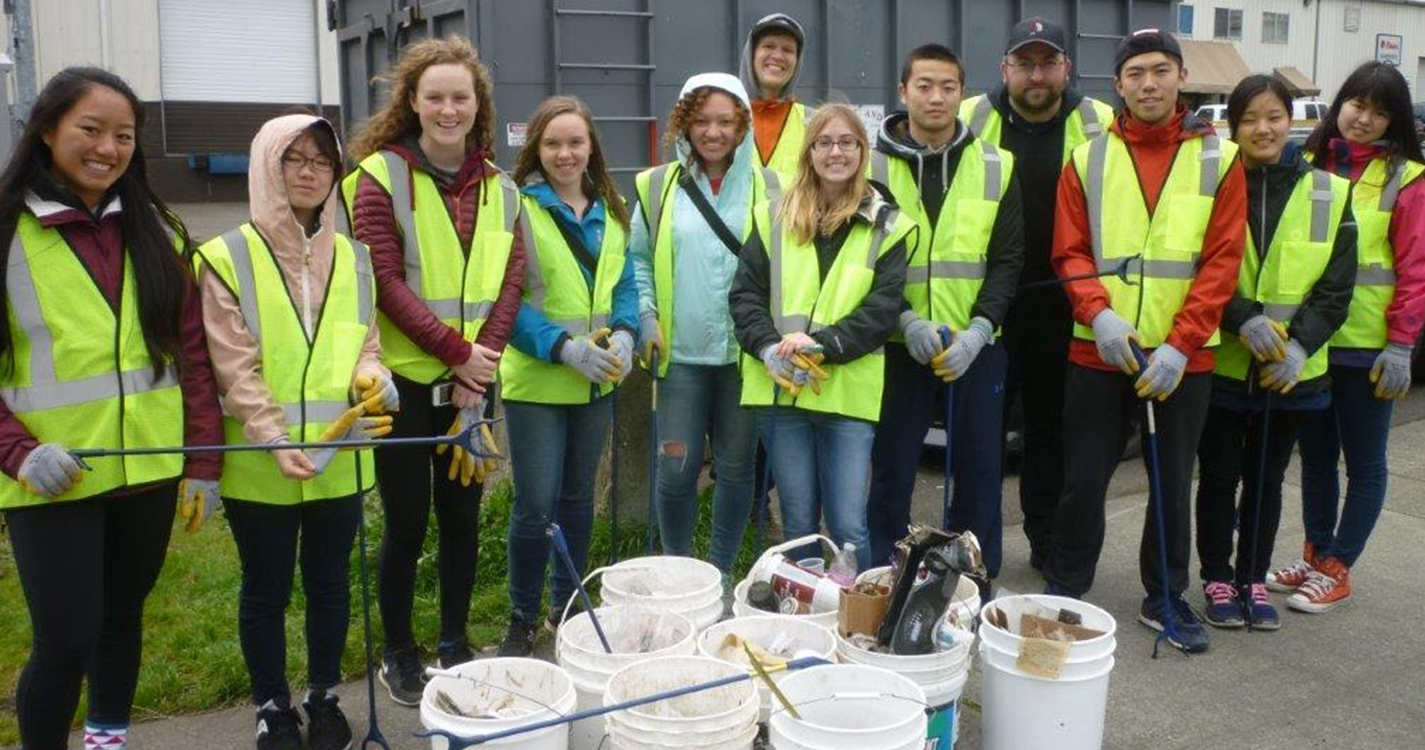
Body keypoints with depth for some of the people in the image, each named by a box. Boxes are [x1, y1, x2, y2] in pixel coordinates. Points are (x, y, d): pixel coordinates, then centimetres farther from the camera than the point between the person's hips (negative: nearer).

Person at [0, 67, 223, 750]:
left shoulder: (154, 231, 6)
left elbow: (192, 352, 5)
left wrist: (203, 461, 1)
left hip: (148, 470, 4)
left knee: (123, 617, 17)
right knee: (67, 641, -4)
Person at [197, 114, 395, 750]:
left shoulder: (352, 257, 7)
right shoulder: (227, 259, -6)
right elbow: (234, 368, -10)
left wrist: (372, 377, -11)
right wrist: (274, 440, -21)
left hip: (340, 457, 3)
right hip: (260, 465, -3)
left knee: (329, 581, 15)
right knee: (267, 590, 11)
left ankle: (323, 697, 33)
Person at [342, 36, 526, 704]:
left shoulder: (497, 186, 8)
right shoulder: (381, 176, -6)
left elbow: (509, 281, 3)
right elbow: (386, 283, -13)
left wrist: (482, 358, -9)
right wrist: (456, 350, -15)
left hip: (472, 381, 4)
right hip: (405, 379, -4)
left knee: (462, 516, 11)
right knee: (407, 523, 4)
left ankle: (455, 644, 28)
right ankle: (398, 655, 22)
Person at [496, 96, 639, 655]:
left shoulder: (610, 211, 9)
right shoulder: (517, 207, -9)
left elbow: (624, 283, 10)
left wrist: (624, 333, -9)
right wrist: (563, 346, -22)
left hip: (596, 381, 6)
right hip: (536, 379, -5)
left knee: (578, 497, 16)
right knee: (536, 505, -3)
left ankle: (568, 606, 31)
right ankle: (523, 619, 16)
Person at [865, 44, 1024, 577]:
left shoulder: (996, 167, 5)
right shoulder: (873, 165, 1)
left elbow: (1007, 259, 2)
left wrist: (978, 329, -12)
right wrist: (905, 319, -15)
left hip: (976, 347, 1)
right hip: (899, 346, -1)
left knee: (979, 471, 9)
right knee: (892, 472, 6)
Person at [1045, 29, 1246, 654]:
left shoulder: (1218, 158, 1)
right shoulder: (1088, 158, 4)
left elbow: (1222, 261, -4)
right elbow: (1070, 253, 1)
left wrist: (1179, 345, -13)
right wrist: (1099, 313, -17)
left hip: (1183, 357, 0)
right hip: (1099, 352, 0)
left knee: (1173, 481, 12)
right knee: (1083, 478, 5)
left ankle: (1166, 597, 28)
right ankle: (1065, 587, 23)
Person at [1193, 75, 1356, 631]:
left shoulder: (1330, 193, 3)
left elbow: (1337, 285, 1)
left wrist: (1300, 343, -14)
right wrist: (1242, 319, -22)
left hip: (1292, 372, 2)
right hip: (1220, 366, -2)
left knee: (1266, 478, 13)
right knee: (1219, 476, 8)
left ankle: (1253, 579, 27)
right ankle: (1217, 579, 23)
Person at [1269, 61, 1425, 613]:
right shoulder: (1309, 167, 8)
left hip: (1366, 345, -4)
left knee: (1363, 462, 7)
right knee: (1316, 454, 14)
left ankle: (1335, 569, 16)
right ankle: (1314, 555, 27)